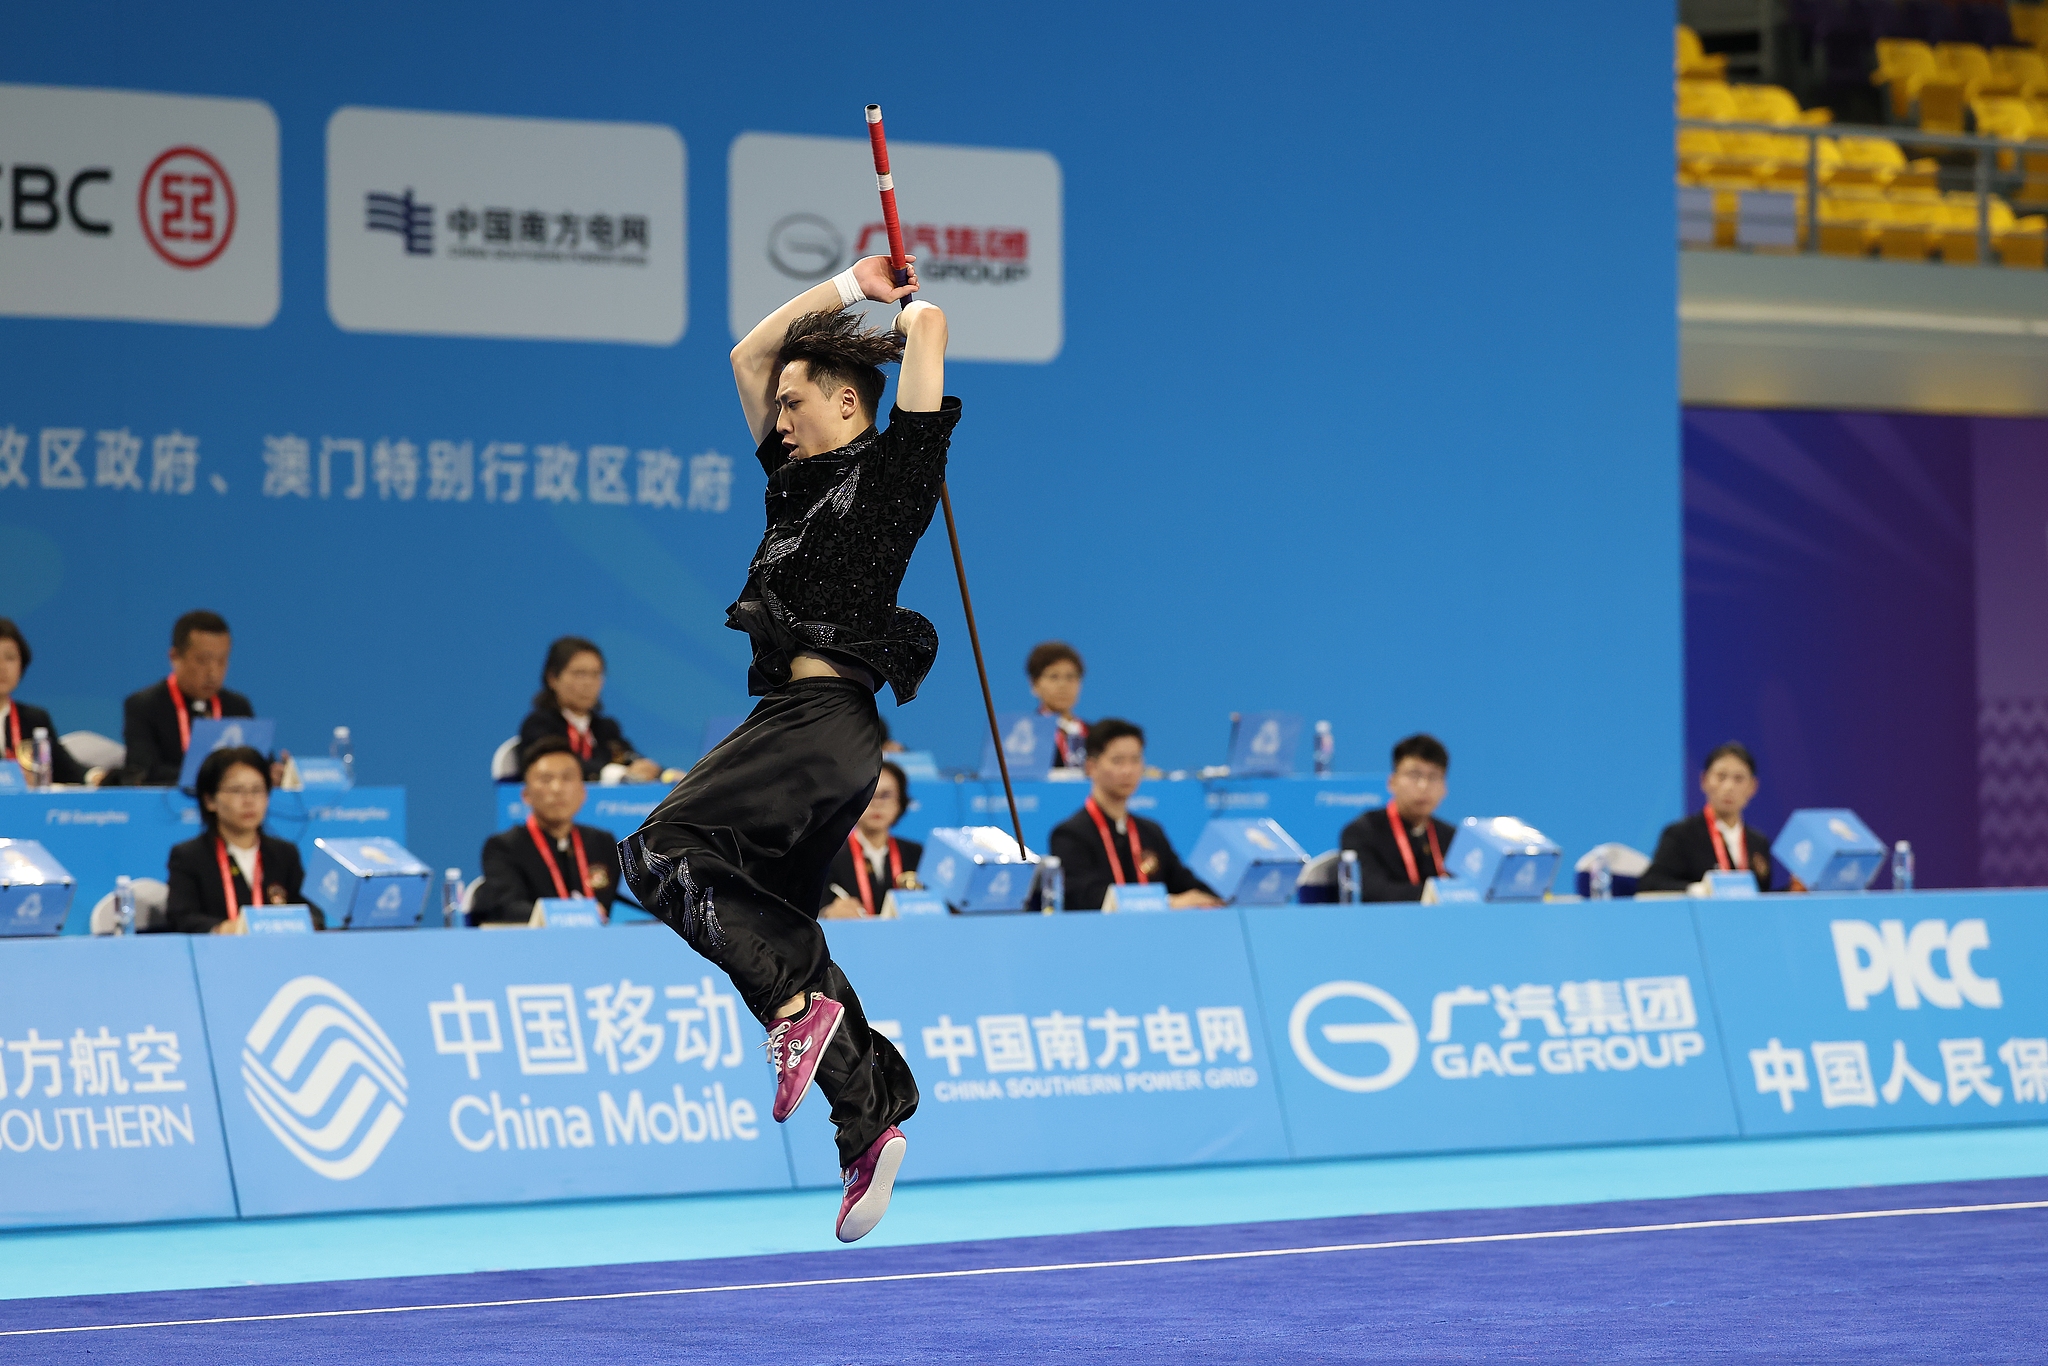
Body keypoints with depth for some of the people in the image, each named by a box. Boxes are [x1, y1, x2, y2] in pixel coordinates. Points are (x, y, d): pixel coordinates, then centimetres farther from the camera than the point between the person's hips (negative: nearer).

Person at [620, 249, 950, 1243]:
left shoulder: (893, 469, -1)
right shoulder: (798, 478, 20)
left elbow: (930, 325, -7)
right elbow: (749, 354, 28)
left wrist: (909, 316, 15)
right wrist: (849, 287, 29)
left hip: (825, 715, -9)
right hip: (797, 717, 9)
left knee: (663, 853, -18)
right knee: (777, 931, 6)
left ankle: (799, 1003, -21)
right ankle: (872, 1120, 3)